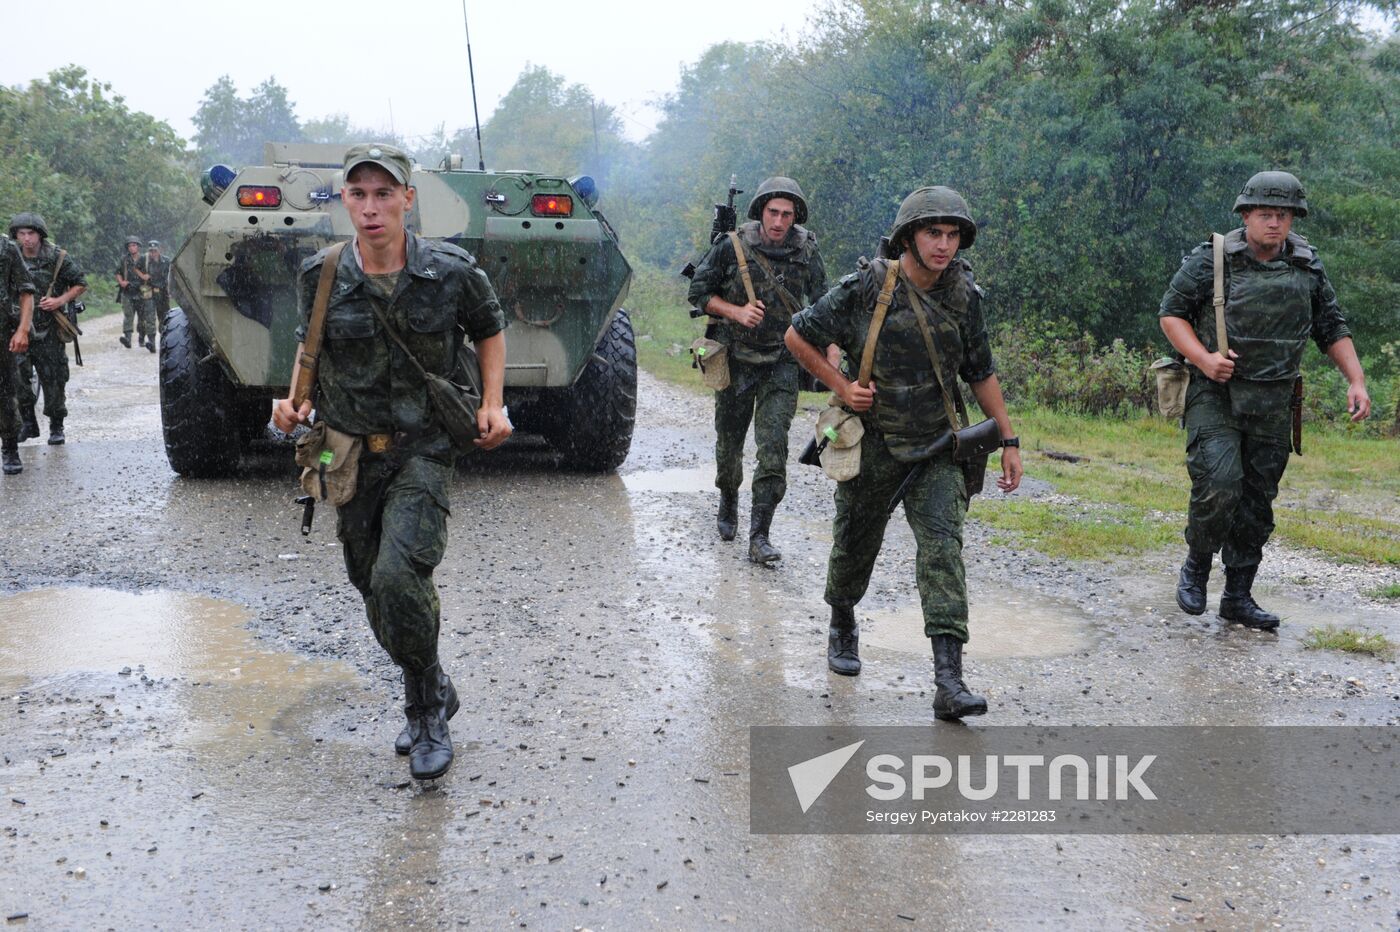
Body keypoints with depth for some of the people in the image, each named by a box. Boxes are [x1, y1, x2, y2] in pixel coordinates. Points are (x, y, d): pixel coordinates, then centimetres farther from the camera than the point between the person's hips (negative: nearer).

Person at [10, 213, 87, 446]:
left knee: (53, 379, -1)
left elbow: (81, 284, 2)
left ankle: (56, 427, 10)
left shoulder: (57, 258, -6)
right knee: (17, 378, 1)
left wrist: (60, 300, -12)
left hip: (49, 331, -3)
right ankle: (28, 423, 16)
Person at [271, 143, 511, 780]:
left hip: (422, 449, -3)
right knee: (373, 587, 11)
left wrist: (492, 405, -1)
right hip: (349, 453, 4)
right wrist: (297, 402, -1)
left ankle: (426, 704, -1)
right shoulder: (322, 277, -4)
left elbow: (490, 330, 10)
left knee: (398, 575, -23)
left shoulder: (452, 272, -9)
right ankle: (430, 700, 34)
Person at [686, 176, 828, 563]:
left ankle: (759, 536, -10)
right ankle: (728, 502, 43)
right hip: (736, 360, 0)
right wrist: (737, 312, -15)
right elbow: (699, 291, 0)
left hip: (782, 363, 0)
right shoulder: (732, 246, -8)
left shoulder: (806, 250, -4)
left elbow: (821, 304, 6)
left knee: (773, 448, -12)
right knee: (729, 442, 13)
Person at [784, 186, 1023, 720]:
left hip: (936, 449, 1)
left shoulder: (964, 295, -2)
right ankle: (842, 628, 46)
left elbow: (981, 372, 10)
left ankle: (949, 680, -19)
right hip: (872, 446, -1)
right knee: (855, 546, 15)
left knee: (942, 546, -14)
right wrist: (842, 388, -8)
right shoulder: (866, 289, -12)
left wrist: (1008, 441, 8)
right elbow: (798, 336, -1)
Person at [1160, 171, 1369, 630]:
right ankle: (1195, 567, 7)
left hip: (1272, 404, 4)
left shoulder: (1308, 268, 6)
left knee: (1257, 504, 8)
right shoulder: (1210, 260, -6)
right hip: (1215, 394, -4)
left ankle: (1238, 597, 20)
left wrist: (1356, 380, 2)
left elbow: (1332, 329, 14)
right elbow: (1171, 312, -1)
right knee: (1219, 486, -20)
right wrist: (1203, 358, -15)